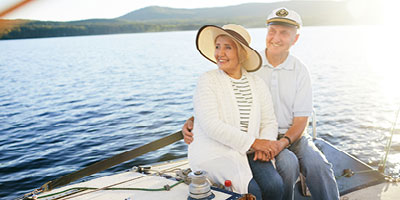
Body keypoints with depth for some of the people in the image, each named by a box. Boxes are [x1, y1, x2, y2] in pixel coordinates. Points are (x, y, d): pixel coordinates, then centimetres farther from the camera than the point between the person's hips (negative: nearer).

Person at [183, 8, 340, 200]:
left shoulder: (300, 70, 2)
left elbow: (301, 120, -1)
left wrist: (283, 142, -21)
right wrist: (193, 120, -16)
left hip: (291, 134, 2)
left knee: (318, 164, -25)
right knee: (288, 163, -28)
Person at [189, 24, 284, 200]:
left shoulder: (257, 83, 10)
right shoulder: (207, 81, -5)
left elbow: (269, 122, 10)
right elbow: (211, 125, -16)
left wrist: (265, 145, -11)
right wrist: (252, 142, -16)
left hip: (248, 153, 4)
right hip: (213, 153, -4)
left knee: (274, 185, -20)